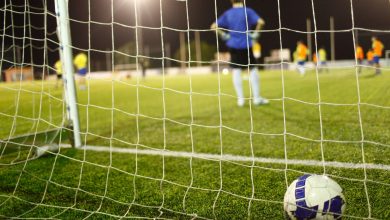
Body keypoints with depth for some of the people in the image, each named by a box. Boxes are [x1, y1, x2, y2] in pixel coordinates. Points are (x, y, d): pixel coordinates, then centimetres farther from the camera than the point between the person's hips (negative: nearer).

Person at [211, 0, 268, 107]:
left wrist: (224, 35, 6)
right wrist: (256, 33, -4)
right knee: (253, 70, 6)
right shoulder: (247, 11, -3)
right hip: (246, 45, -2)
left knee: (236, 71, 3)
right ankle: (256, 98, 5)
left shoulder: (227, 13, 6)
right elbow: (260, 22, -17)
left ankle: (240, 99, 3)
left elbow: (214, 26, 1)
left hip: (233, 46, 2)